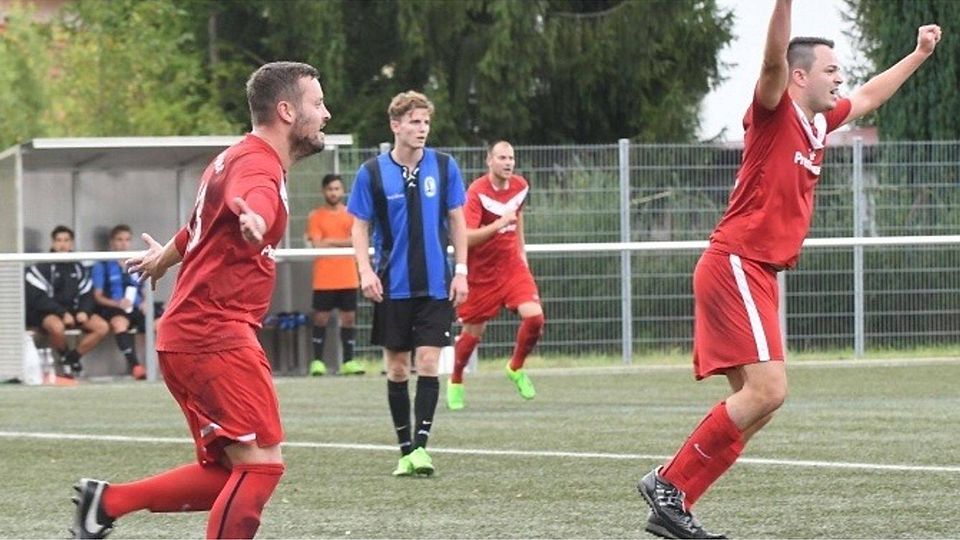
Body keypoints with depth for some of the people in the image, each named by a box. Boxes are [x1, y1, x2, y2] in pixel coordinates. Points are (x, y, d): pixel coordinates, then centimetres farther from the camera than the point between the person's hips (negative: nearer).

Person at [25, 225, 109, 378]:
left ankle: (73, 357, -4)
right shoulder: (42, 267, -7)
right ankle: (64, 357, -9)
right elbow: (37, 298, -14)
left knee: (102, 326, -14)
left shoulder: (78, 268, 12)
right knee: (57, 327, -40)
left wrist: (84, 312, -10)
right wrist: (62, 314, -22)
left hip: (72, 311, 6)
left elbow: (87, 295, 12)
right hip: (45, 313, -6)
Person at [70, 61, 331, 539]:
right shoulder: (258, 165, -13)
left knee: (224, 474, 11)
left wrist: (165, 257, 58)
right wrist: (254, 220, -64)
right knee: (261, 464, -14)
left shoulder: (236, 159, 19)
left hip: (188, 335, 10)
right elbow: (252, 198, -40)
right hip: (216, 334, -10)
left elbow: (199, 229, 38)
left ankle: (106, 501, 12)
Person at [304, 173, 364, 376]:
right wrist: (345, 242, -7)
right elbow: (316, 244, -8)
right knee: (321, 318, -1)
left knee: (349, 317, 4)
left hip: (348, 277, 2)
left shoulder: (351, 215, 9)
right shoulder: (316, 216, 3)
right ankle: (317, 361, 2)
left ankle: (348, 361, 9)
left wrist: (330, 241, -12)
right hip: (324, 278, -2)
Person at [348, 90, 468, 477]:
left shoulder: (444, 167, 1)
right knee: (397, 368, 4)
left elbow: (457, 221, 8)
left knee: (428, 363, -8)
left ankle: (421, 445, -9)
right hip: (392, 286, 0)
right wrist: (366, 270, -10)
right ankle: (405, 449, 13)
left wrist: (461, 271, 1)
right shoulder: (372, 173, -2)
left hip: (435, 285, 0)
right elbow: (360, 227, 3)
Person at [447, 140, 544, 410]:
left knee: (534, 316, -16)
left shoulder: (520, 186, 0)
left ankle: (516, 368, 10)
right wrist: (498, 224, -38)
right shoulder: (477, 192, -19)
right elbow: (466, 238, -28)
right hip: (481, 273, -4)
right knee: (473, 331, 6)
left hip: (512, 266, 4)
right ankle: (455, 383, 32)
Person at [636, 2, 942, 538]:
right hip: (736, 265, -9)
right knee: (767, 390, -19)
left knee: (756, 403, 4)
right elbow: (774, 59, -29)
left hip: (759, 274, 9)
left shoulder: (818, 123, 15)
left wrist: (920, 54, 41)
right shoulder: (774, 114, -8)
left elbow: (868, 97, 35)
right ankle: (670, 484, -13)